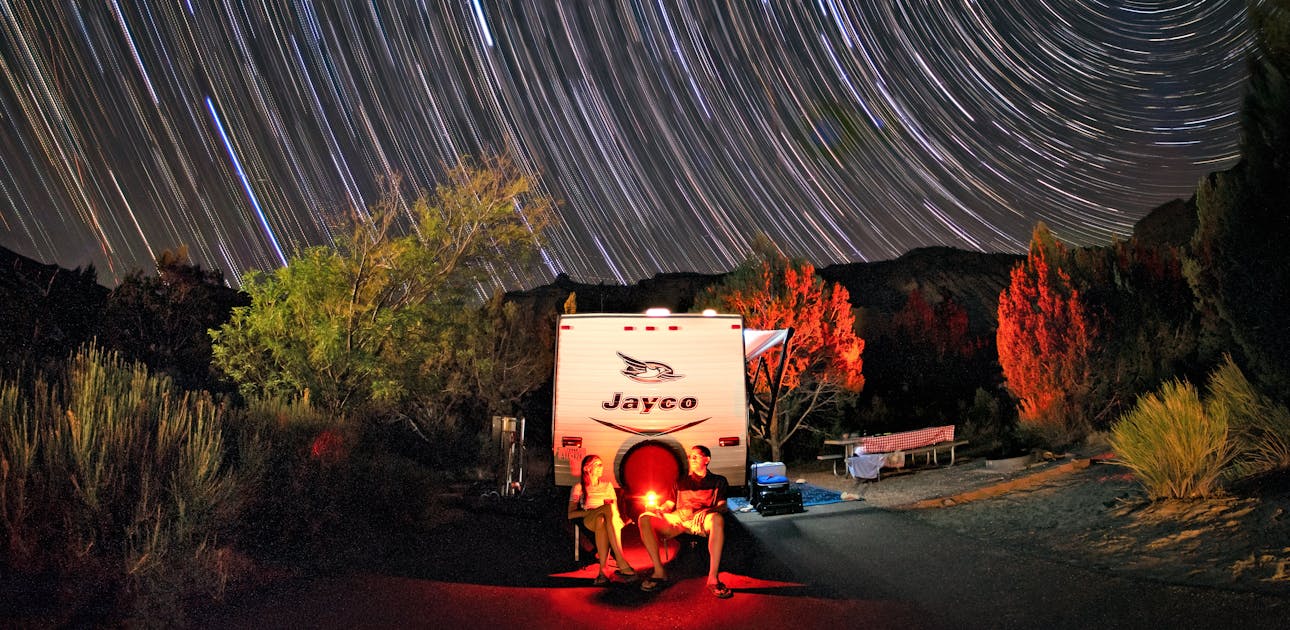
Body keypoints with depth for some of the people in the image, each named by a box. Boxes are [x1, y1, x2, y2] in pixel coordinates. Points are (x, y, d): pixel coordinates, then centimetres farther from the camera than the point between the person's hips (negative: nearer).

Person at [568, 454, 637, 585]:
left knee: (602, 520, -40)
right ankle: (621, 564, -48)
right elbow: (571, 514, 4)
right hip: (588, 521, -2)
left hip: (612, 521, 2)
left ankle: (603, 570, -54)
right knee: (609, 507, -39)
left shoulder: (607, 485, 27)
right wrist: (591, 511, -11)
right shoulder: (578, 488, 16)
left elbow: (616, 510, 20)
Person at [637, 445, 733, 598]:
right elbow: (670, 504, 26)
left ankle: (713, 578, -43)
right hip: (678, 520, 3)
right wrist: (660, 510, 0)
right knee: (645, 518, -25)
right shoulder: (682, 482, 33)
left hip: (702, 520, -3)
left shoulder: (718, 481, 22)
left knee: (717, 519, -42)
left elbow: (722, 505, 6)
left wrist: (709, 510, -19)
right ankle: (659, 572, -28)